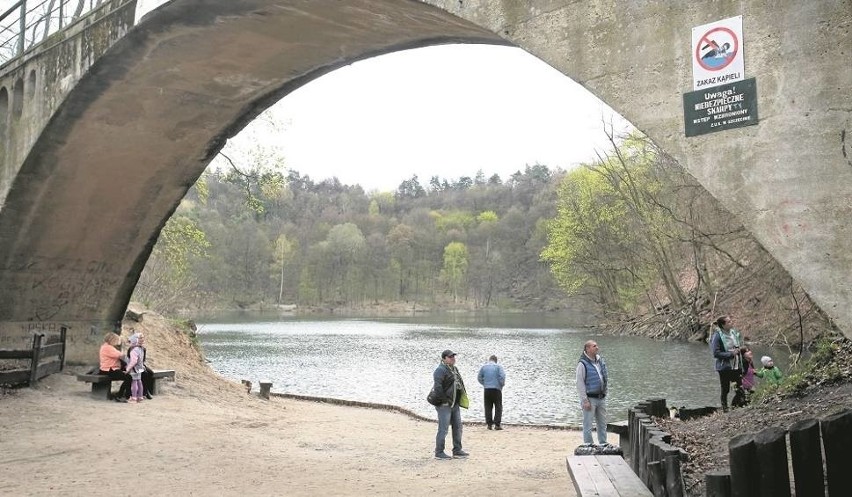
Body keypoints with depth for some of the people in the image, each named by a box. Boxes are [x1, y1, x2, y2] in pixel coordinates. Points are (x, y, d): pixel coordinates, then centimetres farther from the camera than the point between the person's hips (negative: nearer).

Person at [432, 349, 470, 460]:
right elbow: (437, 387, -24)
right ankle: (439, 452, 5)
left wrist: (462, 399, 15)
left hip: (455, 404, 9)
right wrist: (445, 400, -22)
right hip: (444, 405, -9)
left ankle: (457, 450, 24)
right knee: (443, 429, -5)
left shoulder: (454, 369, 16)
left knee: (457, 427, 14)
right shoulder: (441, 370, -15)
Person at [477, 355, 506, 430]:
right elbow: (502, 376, -11)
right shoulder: (498, 366, -1)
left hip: (487, 389, 3)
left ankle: (489, 424, 7)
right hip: (496, 389, -2)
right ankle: (497, 424, -2)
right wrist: (501, 385, 3)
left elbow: (479, 377, 6)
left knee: (488, 407, 9)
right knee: (498, 407, 4)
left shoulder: (484, 366, 8)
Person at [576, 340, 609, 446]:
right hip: (590, 398, -7)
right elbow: (580, 384, -14)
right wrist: (585, 401, -17)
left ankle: (603, 443, 24)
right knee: (588, 424, 0)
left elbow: (606, 377, 21)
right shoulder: (582, 364, -12)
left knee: (602, 423, 14)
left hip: (601, 398, 7)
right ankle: (588, 445, 7)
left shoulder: (600, 361, 9)